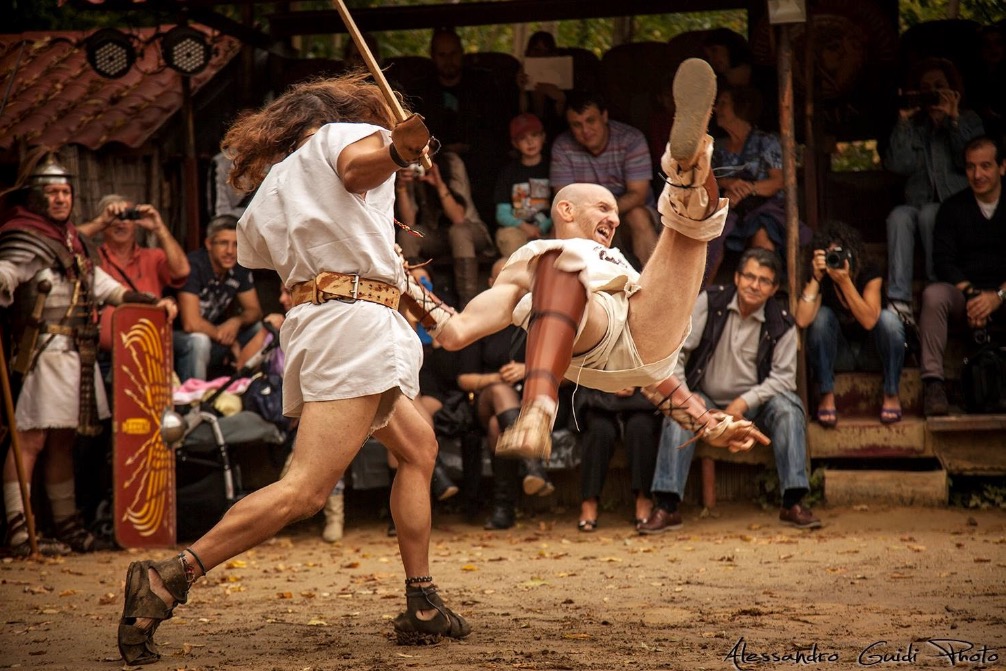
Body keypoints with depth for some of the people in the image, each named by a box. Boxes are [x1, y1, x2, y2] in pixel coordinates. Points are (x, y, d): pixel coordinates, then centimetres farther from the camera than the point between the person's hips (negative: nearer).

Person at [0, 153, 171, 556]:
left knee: (62, 440, 14)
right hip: (45, 351, -9)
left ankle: (67, 525, 20)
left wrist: (138, 300, 32)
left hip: (77, 354, 9)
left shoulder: (72, 240, 21)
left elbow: (97, 281, 32)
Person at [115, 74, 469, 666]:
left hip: (313, 322, 9)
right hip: (355, 321, -9)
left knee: (419, 447, 21)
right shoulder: (342, 132, 6)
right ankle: (169, 579, -23)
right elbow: (359, 164, -14)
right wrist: (398, 149, -29)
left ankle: (422, 607, 18)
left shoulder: (267, 191, 25)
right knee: (305, 489, -17)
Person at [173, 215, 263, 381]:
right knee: (199, 341, -38)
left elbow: (254, 310, 8)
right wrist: (226, 338, -15)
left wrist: (236, 322, -16)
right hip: (178, 337, -7)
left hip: (214, 335, 7)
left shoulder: (239, 267, -1)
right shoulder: (193, 266, -24)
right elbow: (191, 323, -29)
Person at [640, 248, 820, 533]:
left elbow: (784, 376, -10)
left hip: (754, 404, 1)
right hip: (707, 400, 0)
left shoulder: (781, 324, -5)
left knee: (788, 408, -29)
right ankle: (666, 507, -33)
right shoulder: (709, 302, -6)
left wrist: (745, 402, -23)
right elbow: (675, 349, -7)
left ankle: (793, 503, -27)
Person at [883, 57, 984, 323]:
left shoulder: (969, 120, 12)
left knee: (929, 214, -35)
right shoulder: (914, 125, 15)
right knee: (898, 215, -32)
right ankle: (898, 299, -42)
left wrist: (953, 119, -12)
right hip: (919, 204, 2)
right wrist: (903, 122, -5)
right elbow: (898, 165, 0)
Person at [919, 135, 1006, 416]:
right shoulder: (952, 208, 9)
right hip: (963, 293, 1)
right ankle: (933, 381, -37)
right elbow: (943, 261, 0)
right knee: (934, 295, -32)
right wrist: (971, 295, -17)